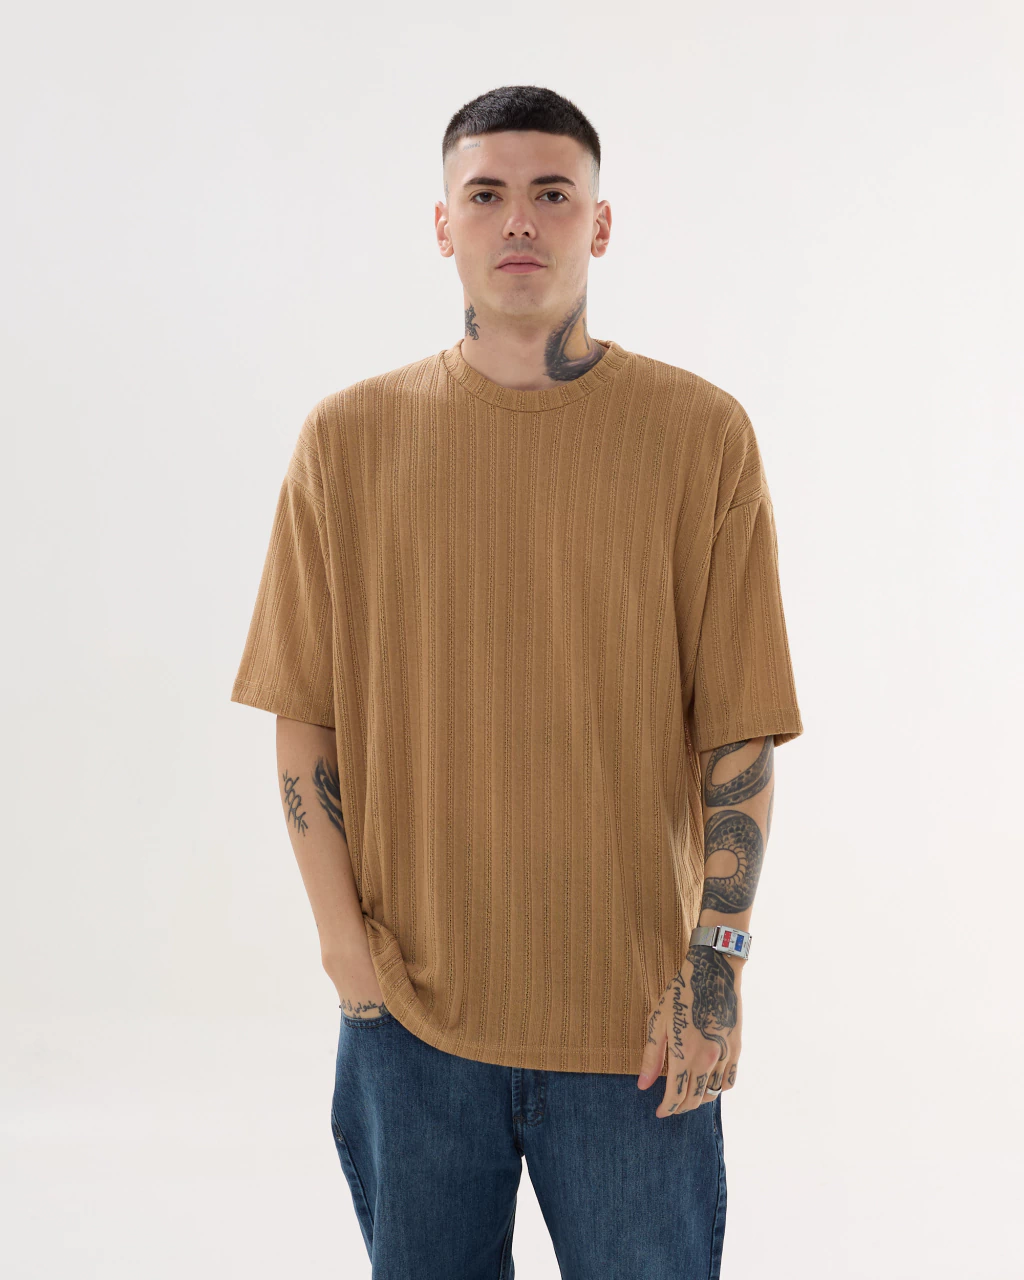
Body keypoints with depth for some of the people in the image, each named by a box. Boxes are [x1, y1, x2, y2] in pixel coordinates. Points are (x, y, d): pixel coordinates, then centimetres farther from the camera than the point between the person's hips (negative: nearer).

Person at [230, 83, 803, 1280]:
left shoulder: (701, 433, -3)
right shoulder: (349, 437, 1)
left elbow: (740, 730, -3)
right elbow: (304, 719, 3)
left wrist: (715, 963, -8)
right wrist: (347, 945, -3)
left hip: (634, 1017, -1)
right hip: (409, 1007, 1)